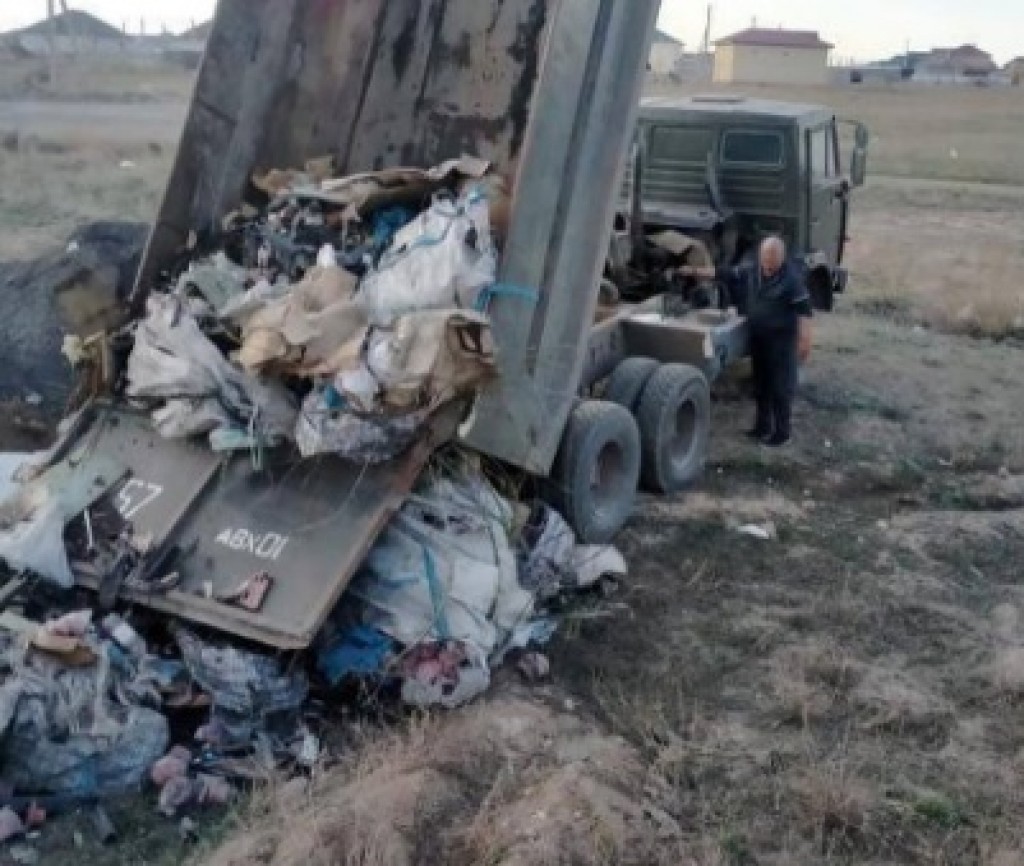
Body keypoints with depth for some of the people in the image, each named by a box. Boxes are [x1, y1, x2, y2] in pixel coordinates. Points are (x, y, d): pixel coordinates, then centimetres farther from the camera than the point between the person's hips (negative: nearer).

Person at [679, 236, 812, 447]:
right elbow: (723, 274, 5)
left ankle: (783, 431, 12)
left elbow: (803, 310, -17)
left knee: (781, 387, 1)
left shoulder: (792, 277, -16)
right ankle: (762, 426, 30)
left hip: (782, 340, -7)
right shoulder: (751, 271, 1)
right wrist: (694, 271, -2)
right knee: (761, 385, 16)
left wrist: (805, 340, -21)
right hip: (758, 338, 7)